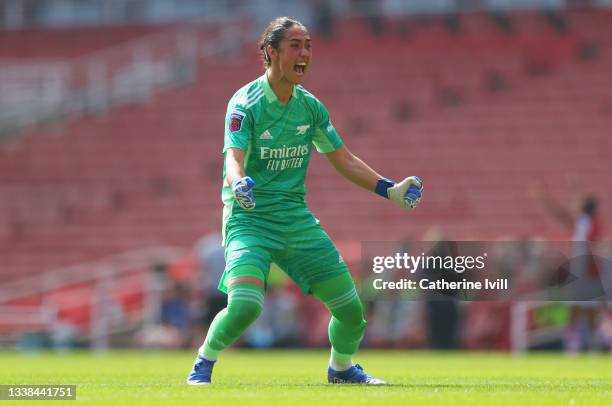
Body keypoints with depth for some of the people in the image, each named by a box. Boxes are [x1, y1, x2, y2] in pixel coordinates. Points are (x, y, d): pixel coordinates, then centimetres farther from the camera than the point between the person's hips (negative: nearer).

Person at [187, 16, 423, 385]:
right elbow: (234, 159, -25)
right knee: (245, 305, -27)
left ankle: (342, 367, 33)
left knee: (351, 308, 3)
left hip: (296, 217, 6)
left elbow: (344, 160, 13)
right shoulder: (246, 103, -12)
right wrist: (240, 184, -48)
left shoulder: (311, 106, 5)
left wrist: (389, 190, 2)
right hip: (249, 219, -5)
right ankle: (203, 364, 0)